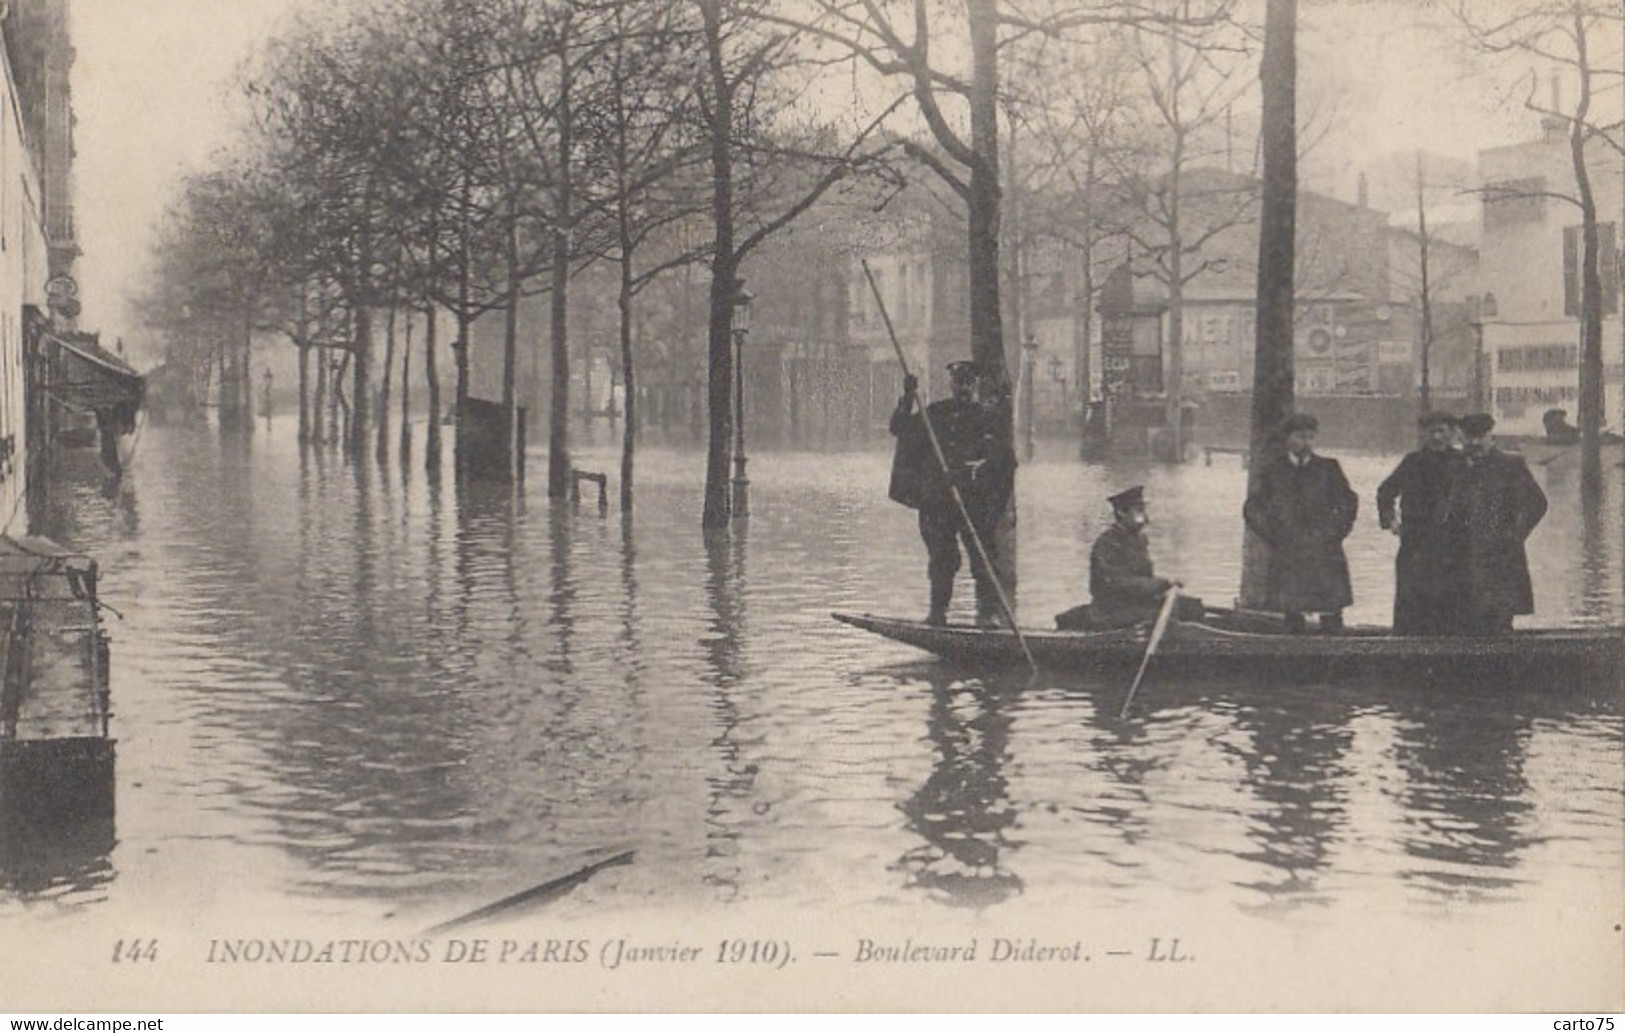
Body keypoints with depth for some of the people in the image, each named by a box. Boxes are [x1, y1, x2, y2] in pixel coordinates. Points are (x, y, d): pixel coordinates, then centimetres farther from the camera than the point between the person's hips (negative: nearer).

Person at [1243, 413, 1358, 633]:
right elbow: (1252, 509, 11)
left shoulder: (1328, 469, 8)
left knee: (1332, 614, -5)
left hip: (1324, 555, 0)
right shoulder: (1274, 472, 8)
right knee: (1291, 613, 1)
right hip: (1287, 556, 0)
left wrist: (1336, 532, 3)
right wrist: (1272, 536, 2)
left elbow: (1349, 502, 13)